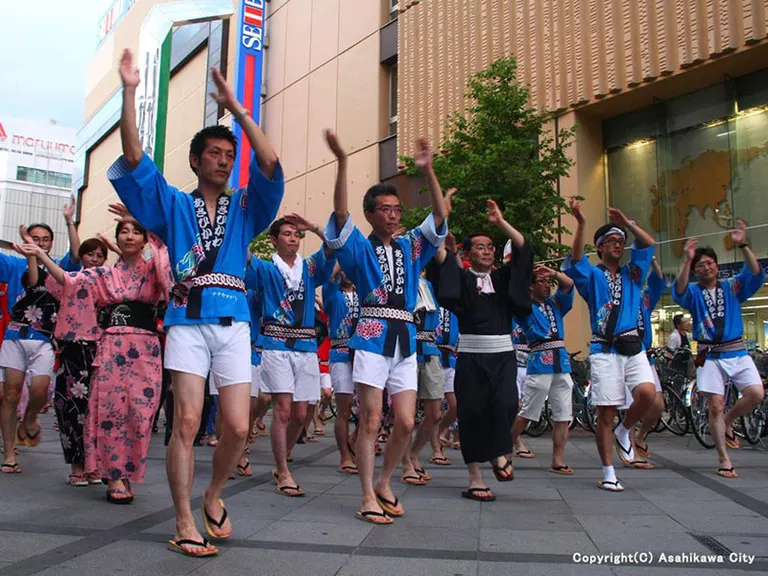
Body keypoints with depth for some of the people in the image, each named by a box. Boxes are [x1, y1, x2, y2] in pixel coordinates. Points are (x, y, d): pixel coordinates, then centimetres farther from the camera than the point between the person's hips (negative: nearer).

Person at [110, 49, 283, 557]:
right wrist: (130, 92, -2)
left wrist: (236, 108, -3)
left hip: (233, 324, 1)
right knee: (187, 423, -8)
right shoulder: (173, 205, 15)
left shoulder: (245, 208, 15)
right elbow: (134, 159, 4)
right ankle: (185, 523, 5)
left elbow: (270, 164, 0)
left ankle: (213, 496, 24)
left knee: (238, 428, -3)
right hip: (187, 321, -1)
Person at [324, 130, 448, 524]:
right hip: (372, 336, -4)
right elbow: (340, 214, -10)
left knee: (406, 423, 2)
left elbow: (439, 216, 7)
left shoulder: (410, 247, 16)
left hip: (405, 340, 4)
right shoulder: (360, 248, 5)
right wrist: (342, 162, -20)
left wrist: (427, 170, -3)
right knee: (371, 420, -3)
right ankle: (368, 497, 8)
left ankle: (384, 483, 24)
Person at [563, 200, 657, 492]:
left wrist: (627, 223, -1)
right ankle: (608, 473, 8)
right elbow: (576, 259, -14)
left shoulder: (632, 274, 16)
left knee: (647, 394, -21)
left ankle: (624, 432, 10)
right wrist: (581, 223, -26)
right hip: (604, 350, -3)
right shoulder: (592, 276, 6)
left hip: (633, 347, 3)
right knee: (606, 412, -4)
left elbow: (649, 245, 7)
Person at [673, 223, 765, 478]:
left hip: (737, 352, 1)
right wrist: (687, 259, -29)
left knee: (756, 394, -17)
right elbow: (679, 292, -18)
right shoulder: (693, 293, 5)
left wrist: (743, 245, -21)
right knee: (715, 406, -4)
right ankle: (724, 460, 6)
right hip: (709, 356, -1)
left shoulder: (732, 287, 9)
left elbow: (756, 274, -8)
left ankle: (728, 421, 12)